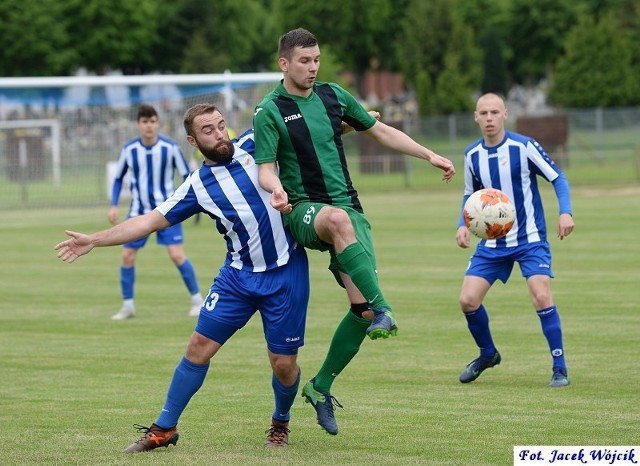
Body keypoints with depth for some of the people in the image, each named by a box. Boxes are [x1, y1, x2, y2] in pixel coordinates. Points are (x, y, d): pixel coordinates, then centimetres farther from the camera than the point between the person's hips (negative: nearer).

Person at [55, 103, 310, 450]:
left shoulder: (254, 144, -3)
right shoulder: (197, 186, -1)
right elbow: (150, 221, 3)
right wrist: (94, 240, 2)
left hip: (286, 274, -1)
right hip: (239, 275, 1)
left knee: (283, 363, -1)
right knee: (199, 347, -2)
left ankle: (281, 422, 30)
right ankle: (164, 428, 12)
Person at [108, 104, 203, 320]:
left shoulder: (170, 147, -12)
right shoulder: (129, 150, -5)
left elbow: (187, 175, -2)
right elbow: (118, 178, 8)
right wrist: (114, 206, -1)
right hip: (139, 211, 3)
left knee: (177, 255, -13)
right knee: (127, 256, -1)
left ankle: (197, 300, 1)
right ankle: (128, 306, 13)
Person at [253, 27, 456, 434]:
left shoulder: (333, 96, 11)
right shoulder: (269, 112, -3)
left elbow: (381, 131, 20)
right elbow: (265, 169, -8)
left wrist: (430, 156, 15)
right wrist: (277, 189, -32)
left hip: (348, 206, 5)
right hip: (304, 210, -5)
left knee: (361, 307, -9)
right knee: (338, 219, -43)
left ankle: (321, 387, 9)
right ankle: (382, 309, -48)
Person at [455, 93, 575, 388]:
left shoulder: (524, 147, -12)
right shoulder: (472, 155, 2)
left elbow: (558, 178, -6)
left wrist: (565, 212, -21)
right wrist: (462, 225, 0)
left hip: (530, 239, -4)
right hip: (492, 243, 4)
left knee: (541, 297, -20)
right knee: (468, 300, -5)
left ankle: (560, 368, -8)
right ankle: (487, 354, 23)